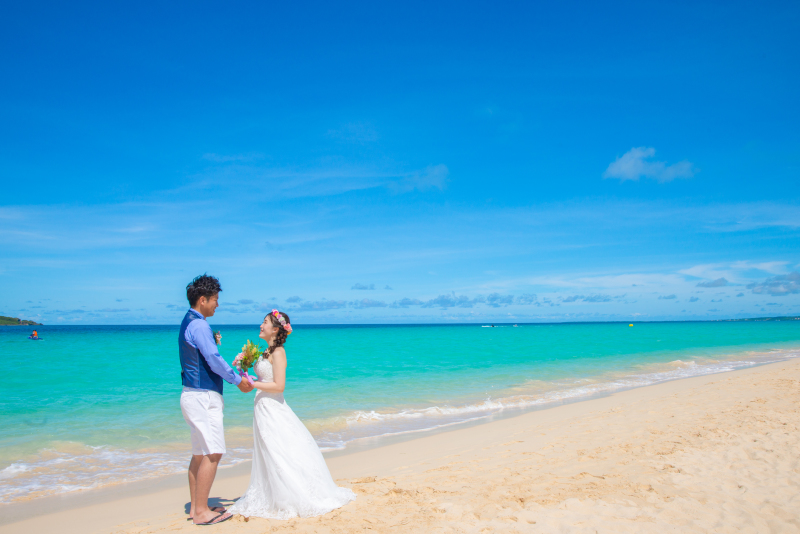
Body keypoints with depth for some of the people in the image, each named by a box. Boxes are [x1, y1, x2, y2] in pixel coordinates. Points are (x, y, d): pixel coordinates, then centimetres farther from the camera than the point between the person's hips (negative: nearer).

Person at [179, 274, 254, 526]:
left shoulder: (189, 323, 14)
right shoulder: (199, 325, -17)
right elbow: (214, 360, -21)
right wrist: (238, 380, -10)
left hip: (195, 395, 10)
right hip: (203, 398, -10)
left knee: (200, 453, 14)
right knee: (213, 453, -5)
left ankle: (196, 507, 21)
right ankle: (202, 512, 2)